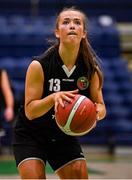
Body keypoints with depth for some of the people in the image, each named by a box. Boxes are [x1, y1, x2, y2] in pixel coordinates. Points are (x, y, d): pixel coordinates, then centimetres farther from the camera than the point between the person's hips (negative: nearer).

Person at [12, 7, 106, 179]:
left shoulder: (91, 68, -9)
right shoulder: (39, 65, -20)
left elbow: (101, 107, -4)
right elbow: (29, 111, -21)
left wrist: (95, 112, -29)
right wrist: (53, 97, -40)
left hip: (65, 137, 4)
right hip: (30, 137, -4)